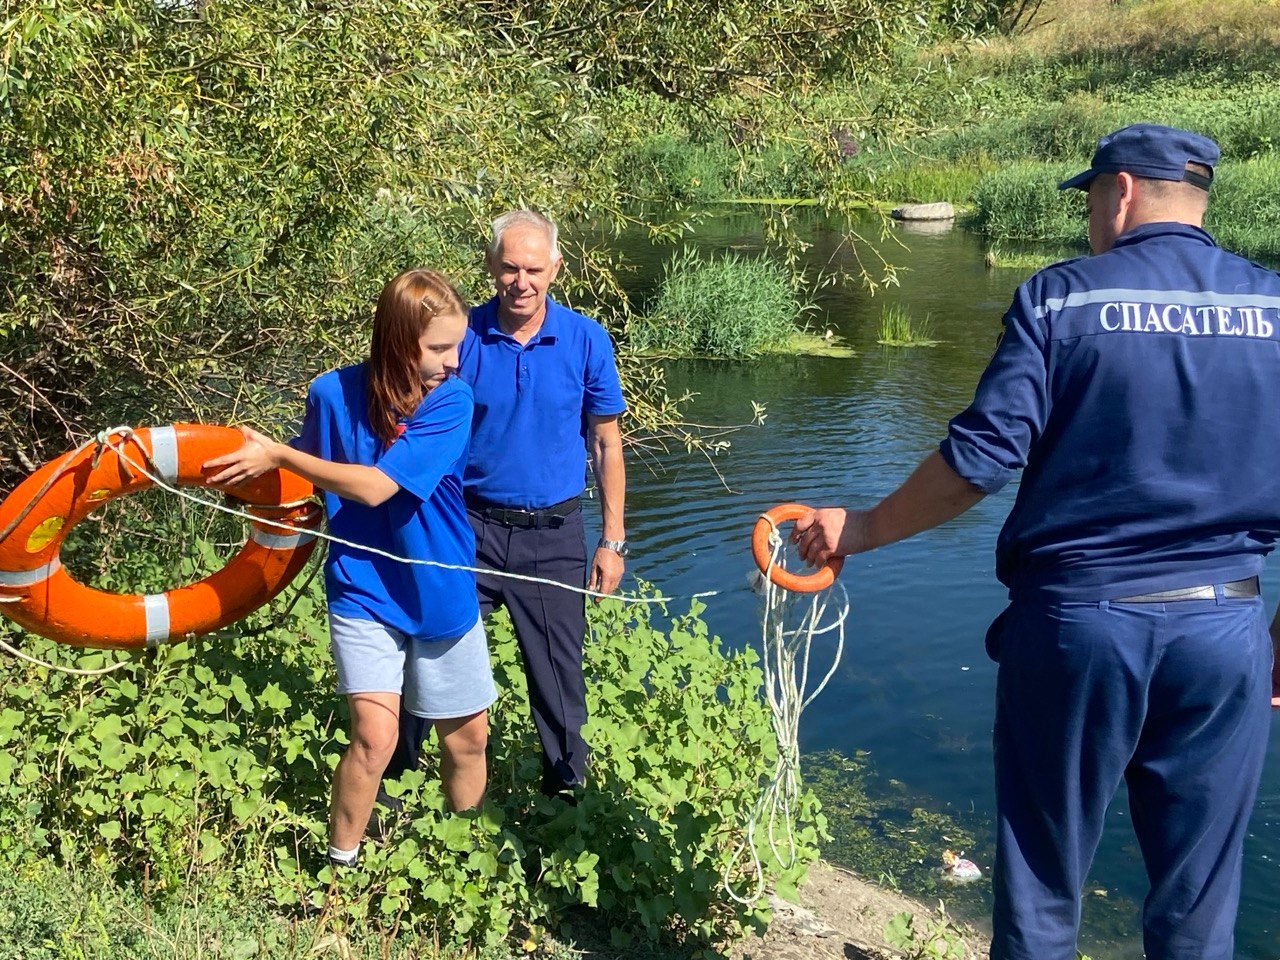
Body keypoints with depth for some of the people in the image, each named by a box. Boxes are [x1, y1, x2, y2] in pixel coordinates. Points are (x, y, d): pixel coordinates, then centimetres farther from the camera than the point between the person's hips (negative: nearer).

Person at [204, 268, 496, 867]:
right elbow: (310, 471, 8)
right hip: (363, 591, -1)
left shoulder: (452, 402, -17)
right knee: (375, 735, -15)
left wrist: (277, 456, -20)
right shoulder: (334, 393, -12)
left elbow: (376, 485, -23)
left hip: (441, 595, 1)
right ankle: (339, 863, 8)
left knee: (467, 736, 13)